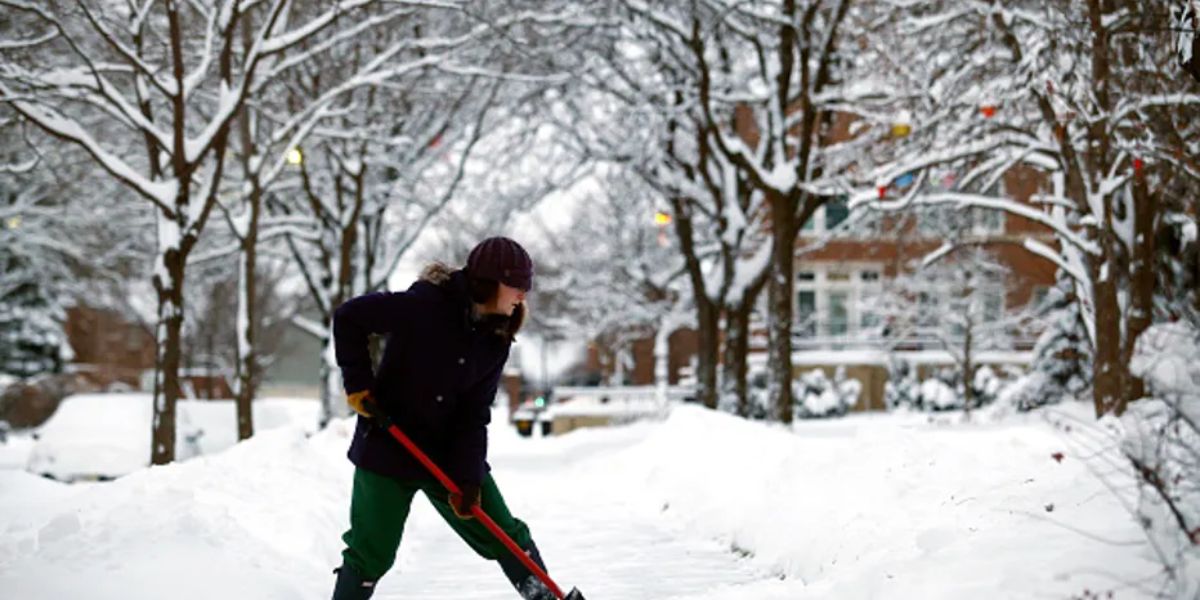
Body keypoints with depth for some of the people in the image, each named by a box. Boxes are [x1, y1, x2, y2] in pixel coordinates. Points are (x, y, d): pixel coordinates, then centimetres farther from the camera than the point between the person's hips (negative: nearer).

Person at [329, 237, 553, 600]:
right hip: (387, 449, -5)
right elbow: (348, 317, -16)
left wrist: (467, 477, -13)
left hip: (449, 452, 5)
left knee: (505, 535, 5)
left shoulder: (495, 339, -2)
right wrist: (358, 383, -14)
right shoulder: (426, 304, -21)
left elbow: (474, 415, -3)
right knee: (372, 552, 0)